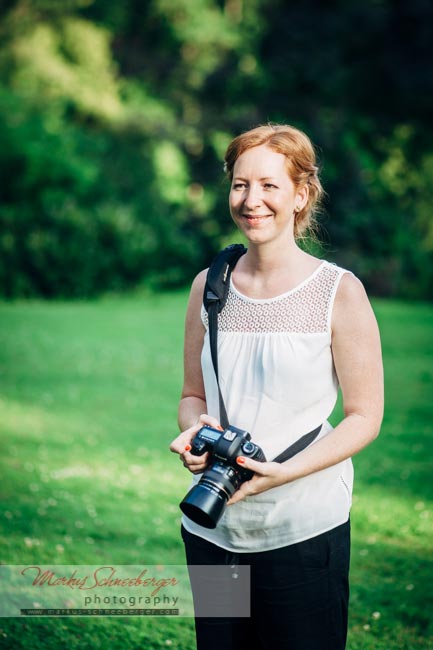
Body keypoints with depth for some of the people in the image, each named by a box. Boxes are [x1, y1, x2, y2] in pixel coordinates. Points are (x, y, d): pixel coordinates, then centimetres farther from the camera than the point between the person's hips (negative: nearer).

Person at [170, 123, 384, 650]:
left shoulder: (339, 292, -6)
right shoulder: (210, 286, 6)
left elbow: (364, 417, -5)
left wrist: (282, 472, -18)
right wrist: (195, 429, -10)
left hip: (303, 527, -3)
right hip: (212, 524, 4)